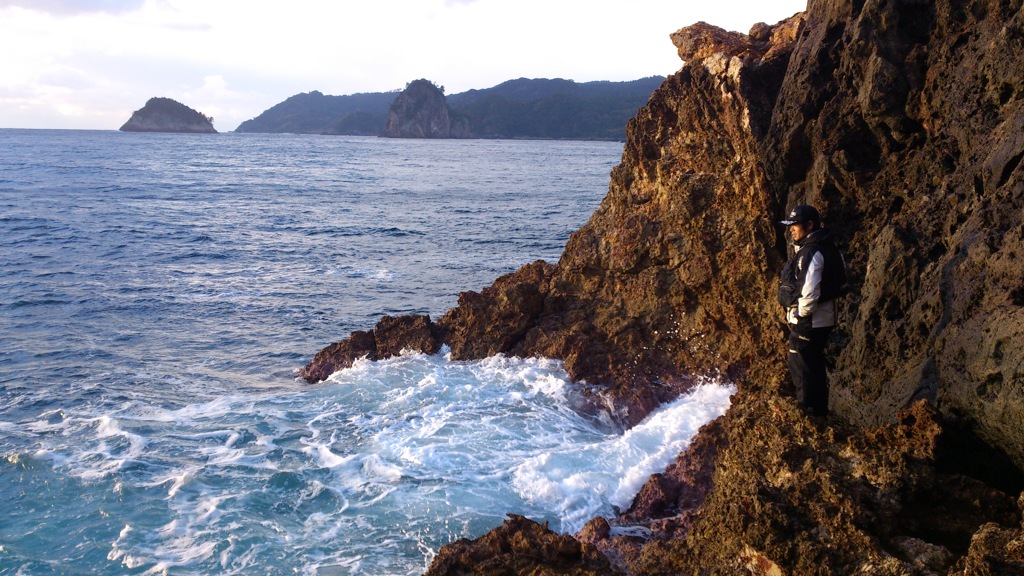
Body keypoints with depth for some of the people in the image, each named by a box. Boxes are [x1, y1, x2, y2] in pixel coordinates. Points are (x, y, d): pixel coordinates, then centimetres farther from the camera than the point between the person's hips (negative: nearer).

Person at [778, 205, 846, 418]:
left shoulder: (811, 253, -22)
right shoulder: (824, 248, 11)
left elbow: (809, 293, -29)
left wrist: (799, 317, -13)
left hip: (808, 323, -11)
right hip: (821, 321, 11)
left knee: (803, 370, 0)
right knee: (815, 369, 21)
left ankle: (808, 415, 10)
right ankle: (819, 413, 34)